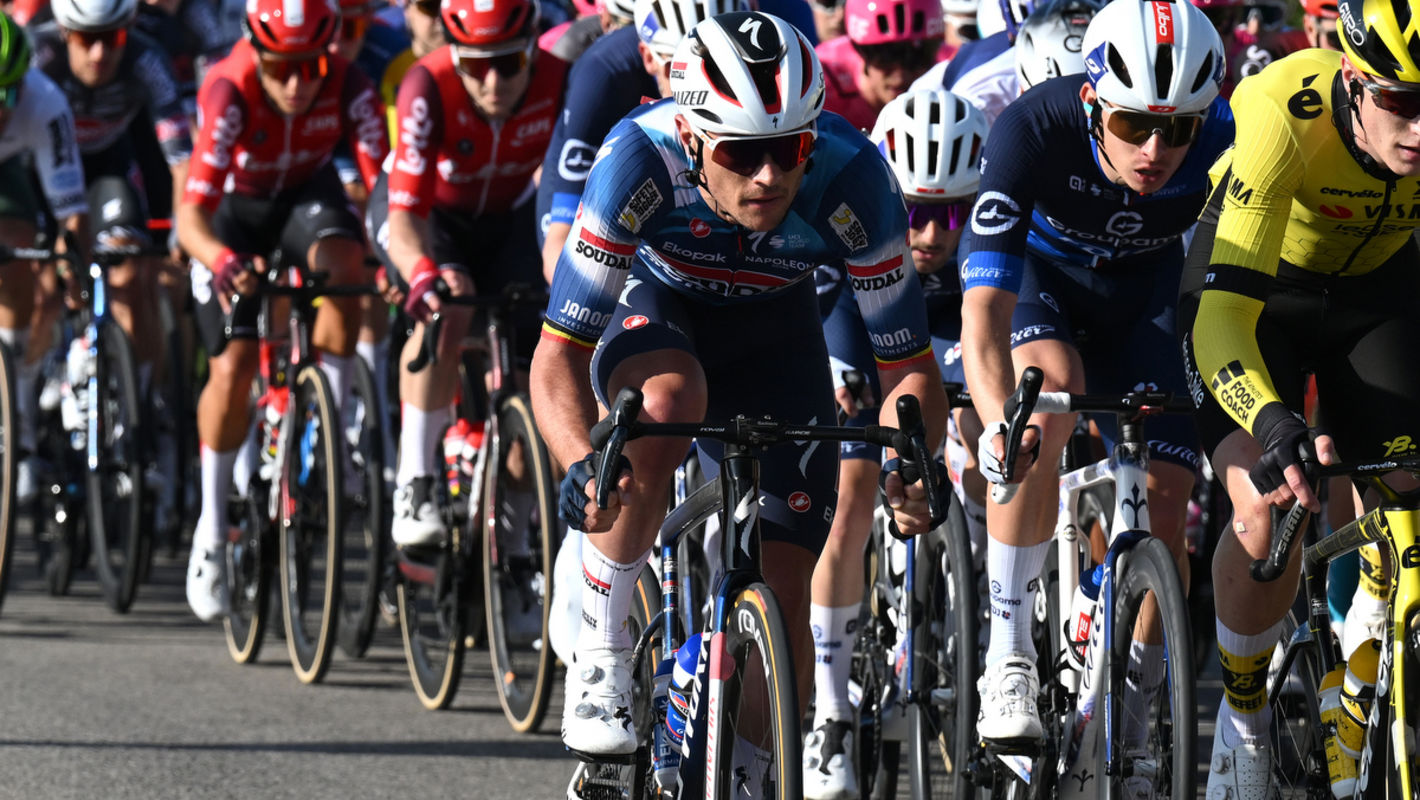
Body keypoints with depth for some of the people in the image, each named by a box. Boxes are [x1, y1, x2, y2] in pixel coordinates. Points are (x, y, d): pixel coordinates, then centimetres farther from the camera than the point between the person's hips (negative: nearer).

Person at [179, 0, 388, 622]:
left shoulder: (347, 87, -30)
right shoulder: (229, 93, -35)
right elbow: (192, 216, -41)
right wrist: (222, 262, -62)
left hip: (307, 192, 1)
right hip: (235, 207, -1)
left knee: (340, 261, -33)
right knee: (232, 367, -12)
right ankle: (212, 527, 6)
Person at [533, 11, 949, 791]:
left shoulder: (852, 178, -33)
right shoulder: (641, 158, -37)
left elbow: (908, 367, -23)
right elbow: (558, 356, -33)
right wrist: (580, 462, -52)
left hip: (772, 327, 2)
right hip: (656, 306, -2)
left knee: (784, 592, -8)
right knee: (670, 396, -38)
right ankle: (600, 662, -24)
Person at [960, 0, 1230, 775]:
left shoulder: (1224, 145, -31)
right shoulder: (1034, 129, -37)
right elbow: (983, 311, -44)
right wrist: (997, 422, -61)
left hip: (1139, 295, 2)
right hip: (1039, 272, -2)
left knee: (1163, 503, -12)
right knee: (1052, 389, -34)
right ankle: (1007, 655, -24)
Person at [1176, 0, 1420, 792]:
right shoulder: (1289, 114, -39)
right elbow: (1224, 311, -43)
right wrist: (1274, 423, -61)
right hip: (1257, 291, -3)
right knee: (1268, 518, -21)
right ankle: (1244, 719, 4)